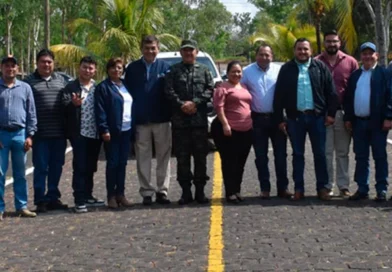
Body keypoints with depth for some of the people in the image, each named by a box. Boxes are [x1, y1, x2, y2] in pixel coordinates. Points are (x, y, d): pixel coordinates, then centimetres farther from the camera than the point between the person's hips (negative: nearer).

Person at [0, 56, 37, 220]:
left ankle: (21, 206, 16)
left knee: (20, 174, 9)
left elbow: (31, 114, 8)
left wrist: (30, 135, 0)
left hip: (20, 134, 2)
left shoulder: (25, 88, 8)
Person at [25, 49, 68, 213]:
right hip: (40, 133, -4)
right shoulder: (30, 81, 1)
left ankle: (53, 198, 21)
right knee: (41, 167, 0)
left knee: (56, 167, 10)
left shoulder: (61, 80, 13)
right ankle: (40, 201, 8)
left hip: (59, 132, 4)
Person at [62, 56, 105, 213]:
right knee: (80, 167, -4)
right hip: (79, 133, -4)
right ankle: (79, 200, -1)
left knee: (90, 167, 13)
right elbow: (65, 110, -6)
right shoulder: (71, 87, -1)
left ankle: (88, 196, 24)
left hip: (95, 134, 4)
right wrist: (73, 104, -24)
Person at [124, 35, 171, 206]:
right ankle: (147, 192, 11)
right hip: (140, 121, 0)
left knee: (163, 157, 4)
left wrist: (170, 114, -6)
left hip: (162, 120, 0)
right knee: (143, 159, 4)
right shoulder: (133, 68, 4)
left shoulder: (165, 67, 3)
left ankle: (162, 191, 11)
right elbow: (127, 91, 4)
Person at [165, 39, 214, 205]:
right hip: (179, 121, -1)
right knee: (182, 157, 2)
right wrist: (182, 105, -15)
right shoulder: (173, 71, 8)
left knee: (200, 157, 4)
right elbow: (169, 91, -3)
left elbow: (210, 89, 0)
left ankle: (200, 191, 12)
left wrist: (195, 103, -12)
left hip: (200, 120, 1)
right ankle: (186, 191, 9)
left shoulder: (204, 71, 12)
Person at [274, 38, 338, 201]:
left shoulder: (320, 67, 3)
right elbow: (279, 95, 4)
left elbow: (331, 92, 3)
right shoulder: (286, 70, 4)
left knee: (320, 154, 3)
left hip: (317, 116, 0)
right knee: (297, 154, 7)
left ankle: (322, 188, 12)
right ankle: (299, 189, 14)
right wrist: (280, 119, 0)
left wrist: (331, 113, -3)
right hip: (295, 117, 1)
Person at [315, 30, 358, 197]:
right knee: (325, 152, 3)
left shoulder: (350, 62, 3)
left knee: (342, 152, 8)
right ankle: (327, 186, 10)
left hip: (343, 113, 1)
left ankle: (344, 186, 14)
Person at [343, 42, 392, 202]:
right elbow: (348, 98, 13)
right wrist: (348, 118, 6)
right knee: (361, 157, 8)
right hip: (358, 122, 5)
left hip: (377, 122, -5)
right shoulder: (355, 75, 14)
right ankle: (362, 189, 14)